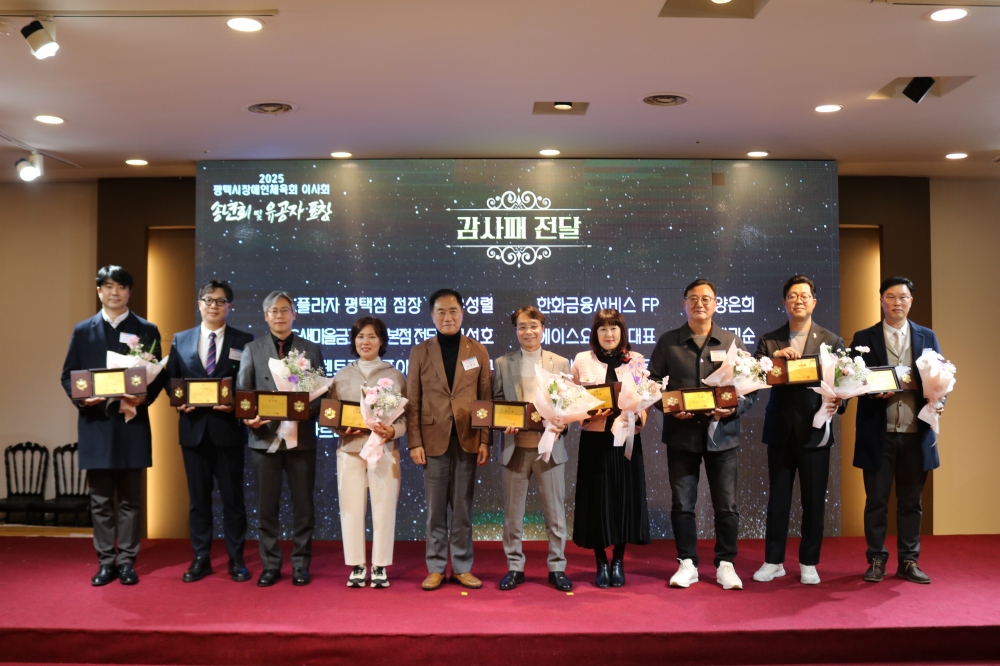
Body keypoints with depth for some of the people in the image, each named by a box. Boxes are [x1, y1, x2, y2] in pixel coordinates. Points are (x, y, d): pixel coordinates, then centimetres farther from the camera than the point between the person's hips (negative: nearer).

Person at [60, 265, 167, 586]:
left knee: (130, 498, 5)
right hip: (95, 422, 1)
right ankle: (106, 562, 15)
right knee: (101, 499, 6)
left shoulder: (147, 330, 6)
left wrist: (145, 397, -16)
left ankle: (127, 561, 12)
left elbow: (159, 374, 3)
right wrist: (81, 398, -11)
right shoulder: (83, 330, 9)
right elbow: (68, 375, 8)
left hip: (132, 422, -1)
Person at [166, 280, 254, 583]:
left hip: (228, 428, -2)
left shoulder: (244, 341, 2)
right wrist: (180, 403, -8)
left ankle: (236, 561, 13)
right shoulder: (181, 340, 10)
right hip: (194, 428, 2)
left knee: (232, 497, 4)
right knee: (198, 497, 9)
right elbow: (171, 381, 10)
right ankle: (201, 559, 19)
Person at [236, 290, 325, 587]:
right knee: (267, 505, 5)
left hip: (301, 436, 0)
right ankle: (270, 565, 15)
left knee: (303, 504, 4)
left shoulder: (312, 350, 8)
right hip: (265, 436, 0)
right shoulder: (252, 349, 9)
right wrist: (248, 416, -14)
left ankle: (301, 564, 14)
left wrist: (306, 410, -15)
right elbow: (242, 391, 5)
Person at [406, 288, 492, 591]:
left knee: (462, 508, 7)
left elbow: (486, 398, 5)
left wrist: (485, 441, -2)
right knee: (436, 509, 5)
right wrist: (414, 442, -5)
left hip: (467, 440, 1)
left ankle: (462, 567, 16)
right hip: (434, 439, 0)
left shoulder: (478, 352, 7)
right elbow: (413, 402, 2)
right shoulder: (420, 352, 5)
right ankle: (436, 568, 14)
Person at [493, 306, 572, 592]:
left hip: (550, 445, 0)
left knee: (555, 511, 5)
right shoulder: (503, 363, 6)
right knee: (512, 512, 7)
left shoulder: (560, 363, 7)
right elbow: (496, 403, 6)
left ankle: (557, 568, 16)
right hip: (515, 446, 0)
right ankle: (514, 567, 19)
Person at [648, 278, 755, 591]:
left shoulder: (733, 342, 6)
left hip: (722, 433, 0)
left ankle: (726, 564, 18)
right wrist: (671, 409, -12)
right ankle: (687, 564, 18)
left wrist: (733, 409, -13)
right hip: (681, 434, 0)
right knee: (682, 503, 6)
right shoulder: (668, 342, 5)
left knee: (726, 504, 4)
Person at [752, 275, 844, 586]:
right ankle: (773, 561, 17)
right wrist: (774, 358, -20)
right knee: (777, 498, 7)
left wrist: (836, 402, -19)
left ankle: (809, 563, 18)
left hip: (815, 429, -1)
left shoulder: (832, 341, 4)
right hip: (781, 430, 1)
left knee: (814, 500, 5)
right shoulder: (769, 341, 6)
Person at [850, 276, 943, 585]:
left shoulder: (927, 337, 10)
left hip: (916, 432, 2)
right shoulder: (863, 338, 4)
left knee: (911, 501, 8)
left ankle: (908, 562, 18)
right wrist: (873, 392, -17)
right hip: (878, 433, -2)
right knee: (876, 500, 4)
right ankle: (877, 561, 13)